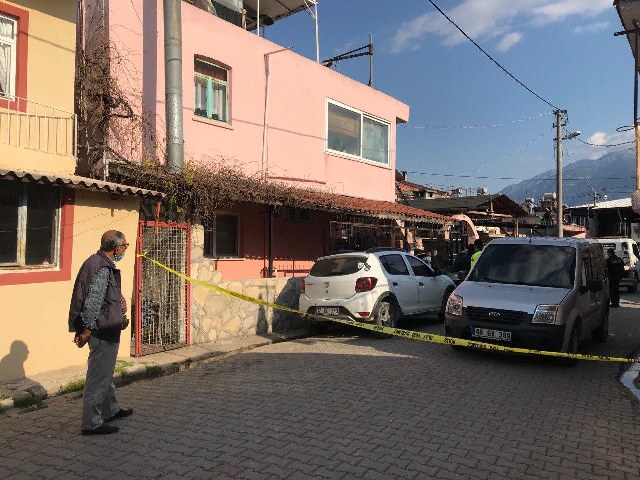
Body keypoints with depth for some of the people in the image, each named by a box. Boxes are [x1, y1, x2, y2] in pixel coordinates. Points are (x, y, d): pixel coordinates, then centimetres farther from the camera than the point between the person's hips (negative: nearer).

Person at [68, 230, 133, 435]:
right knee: (99, 377, -1)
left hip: (105, 331, 11)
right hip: (103, 331, -11)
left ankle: (111, 410, 39)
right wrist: (86, 331, -19)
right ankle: (91, 423, 10)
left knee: (105, 373, 23)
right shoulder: (103, 269, -21)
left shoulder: (97, 262, 11)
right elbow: (92, 302, -24)